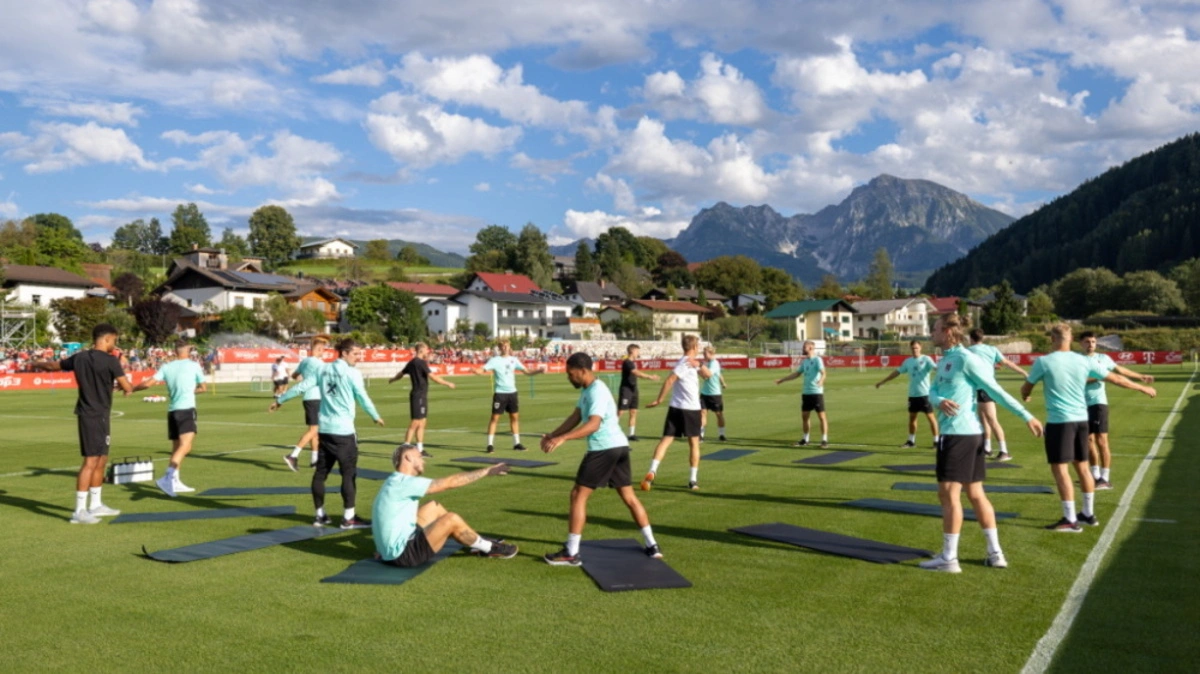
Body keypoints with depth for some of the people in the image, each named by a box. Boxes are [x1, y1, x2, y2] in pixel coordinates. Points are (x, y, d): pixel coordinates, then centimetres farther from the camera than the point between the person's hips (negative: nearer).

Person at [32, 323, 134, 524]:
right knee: (91, 461, -7)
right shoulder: (110, 361, -14)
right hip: (97, 416, -8)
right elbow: (127, 388, -15)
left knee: (101, 459, 16)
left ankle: (96, 505, 25)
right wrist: (125, 385, 10)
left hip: (86, 413, 8)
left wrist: (36, 364, 48)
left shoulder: (79, 357, 8)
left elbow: (53, 365, 25)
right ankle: (79, 511, -6)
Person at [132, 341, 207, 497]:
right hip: (186, 409, -6)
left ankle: (175, 482, 21)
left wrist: (131, 388, 16)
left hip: (172, 411, 6)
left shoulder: (166, 367, 8)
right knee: (185, 446, -16)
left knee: (176, 448, 16)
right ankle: (167, 478, -33)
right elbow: (203, 388, 12)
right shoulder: (194, 365, 2)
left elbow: (148, 383, 0)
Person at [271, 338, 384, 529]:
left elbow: (302, 387, 11)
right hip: (343, 430, -7)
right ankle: (349, 517, 1)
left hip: (324, 428, 7)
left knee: (321, 471, 12)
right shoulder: (352, 373, -9)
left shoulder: (324, 370, 9)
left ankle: (320, 515, 20)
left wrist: (280, 400, 22)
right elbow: (362, 398, -7)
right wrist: (376, 417, 8)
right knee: (348, 473, -1)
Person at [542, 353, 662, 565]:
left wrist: (563, 438, -41)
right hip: (619, 446, 10)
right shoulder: (587, 390, 15)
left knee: (578, 496, -2)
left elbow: (593, 424, -31)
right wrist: (552, 435, 5)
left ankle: (571, 553, 2)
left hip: (604, 449, -10)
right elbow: (575, 417, 16)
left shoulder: (597, 392, -17)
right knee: (629, 496, 14)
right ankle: (652, 546, 18)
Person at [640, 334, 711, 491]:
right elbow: (669, 381, -20)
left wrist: (699, 365, -7)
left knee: (666, 439, -3)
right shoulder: (685, 363, -12)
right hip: (691, 409, -6)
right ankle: (693, 480, 13)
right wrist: (659, 400, -18)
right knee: (694, 443, 8)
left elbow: (708, 375, 13)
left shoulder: (693, 363, 14)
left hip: (676, 408, 6)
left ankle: (652, 471, -19)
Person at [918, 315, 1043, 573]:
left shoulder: (965, 359, -13)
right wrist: (940, 401, -18)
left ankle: (948, 558, 0)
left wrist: (1027, 417, -10)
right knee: (976, 494, 12)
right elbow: (932, 391, 5)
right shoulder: (944, 360, 15)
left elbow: (996, 391, -11)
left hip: (959, 433, -9)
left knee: (948, 493, -5)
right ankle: (995, 554, 19)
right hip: (970, 434, 9)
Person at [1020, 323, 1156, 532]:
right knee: (1082, 467, 16)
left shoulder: (1043, 362, -8)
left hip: (1059, 421, -6)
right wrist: (1143, 388, 28)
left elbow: (1025, 390, 4)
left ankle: (1070, 520, -1)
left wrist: (1025, 396, 29)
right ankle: (1088, 514, 27)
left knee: (1059, 468, -2)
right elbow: (1115, 378, 13)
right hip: (1081, 419, 6)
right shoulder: (1084, 361, 4)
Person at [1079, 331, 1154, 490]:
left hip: (1098, 403, -2)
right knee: (1089, 440, 9)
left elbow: (1120, 370, 20)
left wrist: (1141, 377, 21)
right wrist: (1096, 377, -24)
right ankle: (1096, 475, 22)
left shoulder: (1103, 358, 4)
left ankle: (1105, 479, -3)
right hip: (1082, 405, 2)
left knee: (1101, 441, -6)